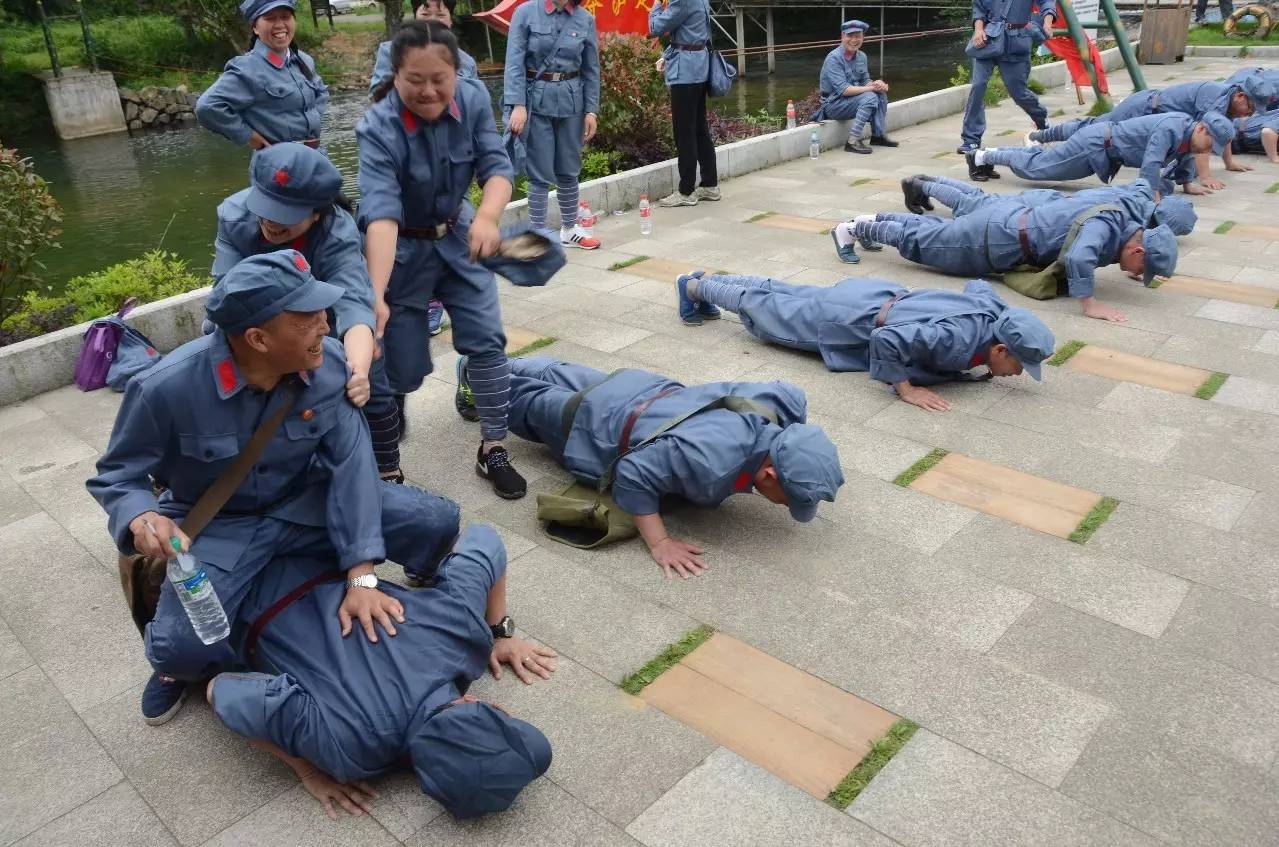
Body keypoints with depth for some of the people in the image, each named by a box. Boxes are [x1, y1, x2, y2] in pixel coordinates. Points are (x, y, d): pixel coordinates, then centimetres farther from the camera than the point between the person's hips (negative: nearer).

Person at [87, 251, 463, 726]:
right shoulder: (168, 388, -27)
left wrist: (361, 577, -28)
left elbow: (350, 464, -21)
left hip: (305, 502, 2)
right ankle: (180, 664, 16)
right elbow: (116, 475, -11)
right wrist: (142, 517, -37)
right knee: (182, 647, -27)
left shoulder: (330, 364, -20)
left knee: (436, 521, -16)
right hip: (219, 524, -2)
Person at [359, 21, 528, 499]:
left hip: (458, 238, 4)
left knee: (487, 340, -5)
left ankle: (492, 451, 10)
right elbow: (381, 212, -39)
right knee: (403, 368, -4)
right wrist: (375, 295, -52)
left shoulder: (473, 99, -15)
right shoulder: (378, 129, -28)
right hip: (402, 250, -4)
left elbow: (496, 166, -20)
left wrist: (488, 216, -43)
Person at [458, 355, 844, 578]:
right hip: (595, 425, -6)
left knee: (562, 380, 35)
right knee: (533, 403, 27)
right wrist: (659, 542, -37)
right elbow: (633, 475, -38)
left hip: (646, 388, 6)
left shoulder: (785, 402, -27)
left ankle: (507, 366, 59)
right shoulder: (710, 463, -46)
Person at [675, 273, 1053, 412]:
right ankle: (694, 287, 31)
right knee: (764, 309, 13)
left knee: (786, 297, 24)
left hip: (881, 296, 8)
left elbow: (977, 284, 14)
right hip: (855, 320, -7)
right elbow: (886, 339, -42)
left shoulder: (996, 307, -10)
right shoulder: (959, 341, -36)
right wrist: (906, 389, -32)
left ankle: (710, 280, 41)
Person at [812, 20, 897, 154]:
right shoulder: (834, 58, -18)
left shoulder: (862, 56, 7)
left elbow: (865, 81, 11)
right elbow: (843, 90, -25)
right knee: (870, 97, -25)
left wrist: (878, 84, -13)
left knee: (881, 93, -7)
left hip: (852, 99, 8)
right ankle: (852, 141, -26)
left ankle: (878, 135, -2)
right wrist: (871, 88, -22)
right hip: (832, 104, -8)